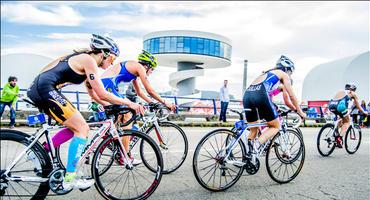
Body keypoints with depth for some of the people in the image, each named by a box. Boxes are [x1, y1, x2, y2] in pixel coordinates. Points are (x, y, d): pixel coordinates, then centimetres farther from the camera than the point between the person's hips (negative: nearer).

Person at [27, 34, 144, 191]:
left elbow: (94, 94, 23)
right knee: (82, 128, -9)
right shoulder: (89, 60, -9)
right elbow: (102, 94, -14)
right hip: (46, 89, -10)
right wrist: (129, 103, -7)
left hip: (37, 90, 10)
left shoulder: (83, 58, 20)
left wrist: (113, 106, 21)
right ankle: (69, 179, -7)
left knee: (75, 127, 15)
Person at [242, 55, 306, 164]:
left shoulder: (267, 73, 38)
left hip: (247, 95, 7)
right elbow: (291, 96, 17)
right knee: (276, 126, 10)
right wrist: (300, 112, 28)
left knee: (253, 130, 20)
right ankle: (256, 145, -13)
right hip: (260, 95, -7)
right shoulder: (284, 75, 19)